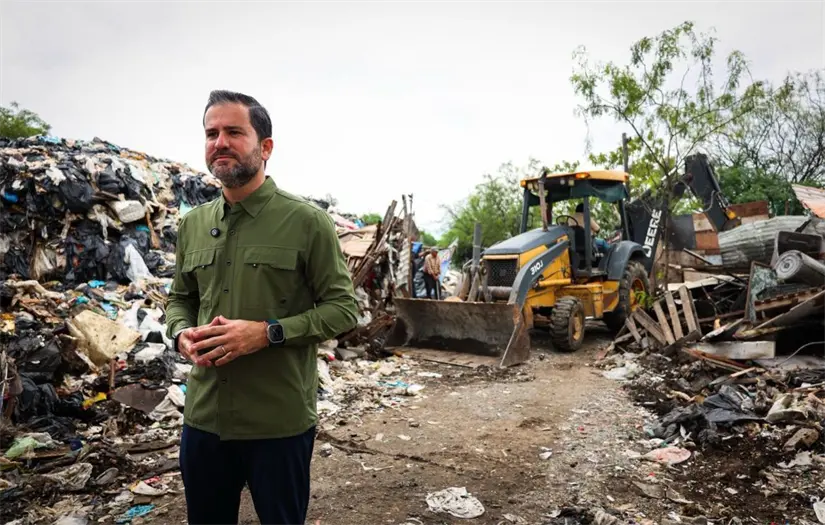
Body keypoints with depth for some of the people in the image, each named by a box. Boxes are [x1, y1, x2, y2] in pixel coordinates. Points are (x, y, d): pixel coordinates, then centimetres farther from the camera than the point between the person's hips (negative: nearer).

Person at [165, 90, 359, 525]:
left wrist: (268, 333, -21)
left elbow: (343, 308, -10)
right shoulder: (192, 224, 6)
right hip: (203, 417, 5)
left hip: (280, 423, -4)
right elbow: (179, 299, 17)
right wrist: (182, 334, -5)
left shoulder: (307, 222, -10)